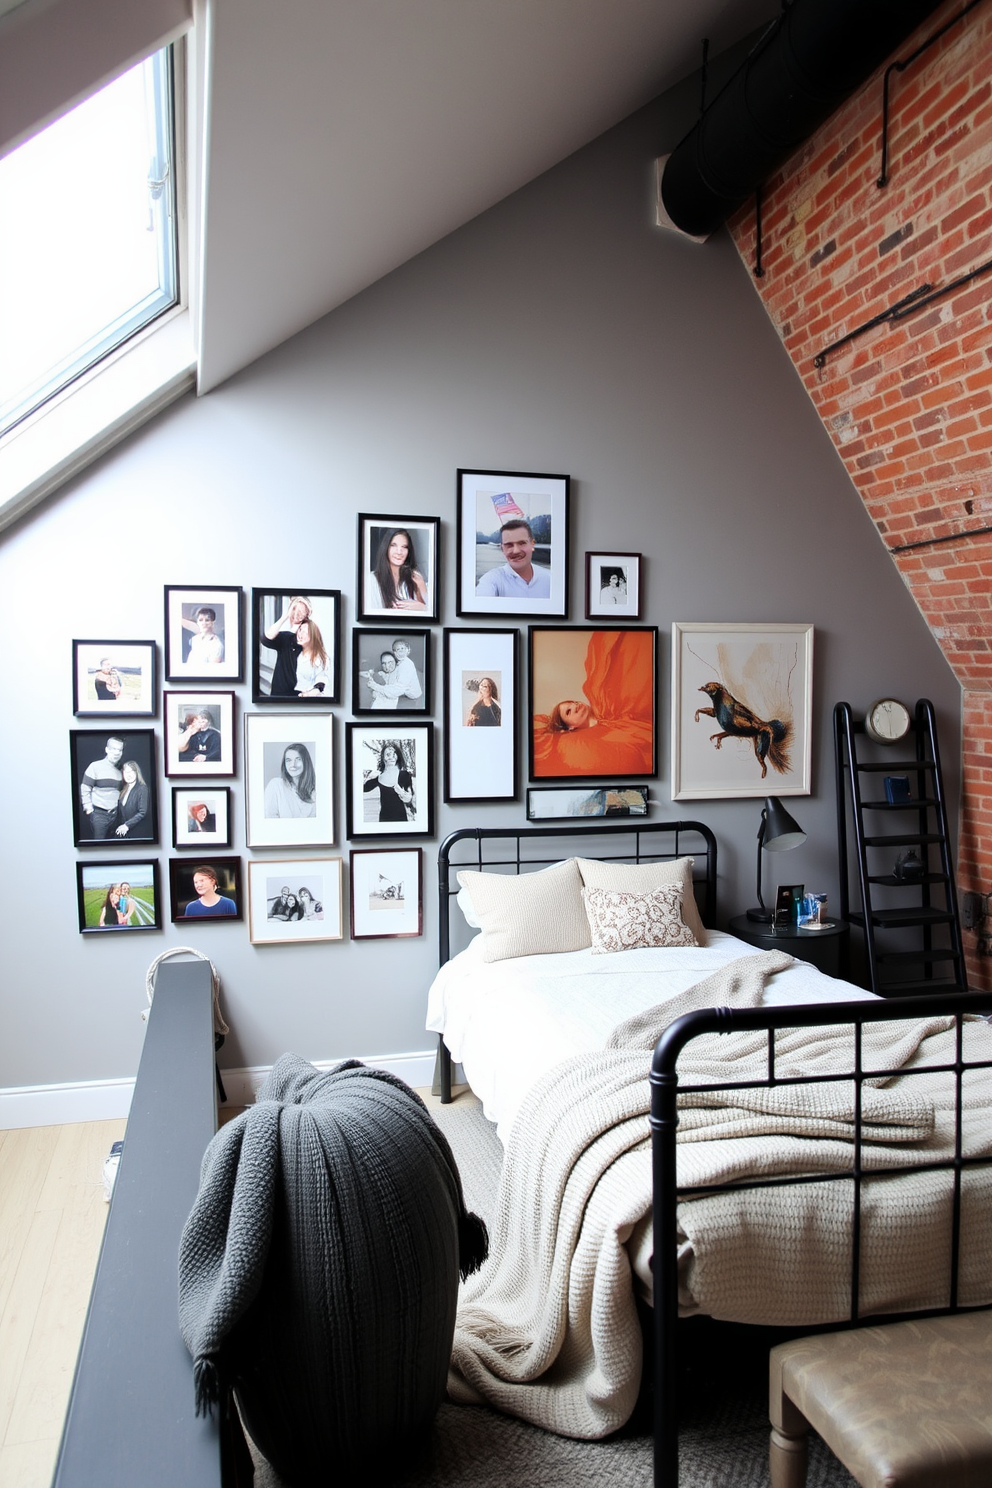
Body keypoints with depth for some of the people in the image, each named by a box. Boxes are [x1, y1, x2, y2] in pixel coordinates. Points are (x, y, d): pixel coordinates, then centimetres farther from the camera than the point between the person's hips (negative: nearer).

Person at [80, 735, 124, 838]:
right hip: (98, 813, -5)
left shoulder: (120, 770, 9)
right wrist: (89, 809, -9)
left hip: (114, 814, 5)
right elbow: (84, 790, -6)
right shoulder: (95, 766, -6)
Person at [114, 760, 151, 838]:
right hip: (124, 832, 6)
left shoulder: (143, 789, -8)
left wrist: (127, 825, -17)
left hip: (139, 832, -6)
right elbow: (120, 812, 14)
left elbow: (142, 813, -15)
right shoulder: (124, 791, 13)